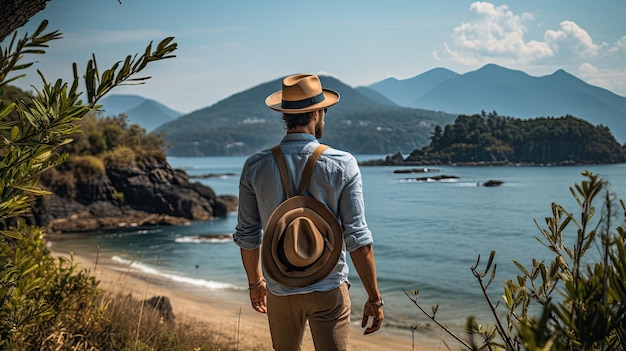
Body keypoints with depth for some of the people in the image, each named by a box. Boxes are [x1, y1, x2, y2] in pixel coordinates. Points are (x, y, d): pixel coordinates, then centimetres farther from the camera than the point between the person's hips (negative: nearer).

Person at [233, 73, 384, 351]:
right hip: (328, 290, -2)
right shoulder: (342, 165, -13)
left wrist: (255, 282, 17)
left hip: (279, 290, 3)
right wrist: (374, 299, -4)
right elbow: (357, 239, -13)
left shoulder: (255, 167, -7)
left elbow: (247, 235, 1)